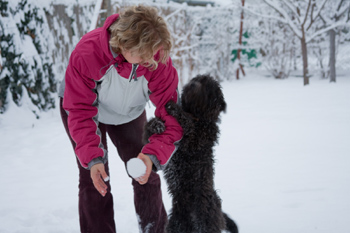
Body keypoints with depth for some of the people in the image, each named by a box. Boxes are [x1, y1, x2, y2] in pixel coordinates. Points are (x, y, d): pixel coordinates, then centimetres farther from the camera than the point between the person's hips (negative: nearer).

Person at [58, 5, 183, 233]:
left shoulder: (159, 59, -34)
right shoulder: (86, 53, -40)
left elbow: (170, 113, -29)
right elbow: (80, 111, -32)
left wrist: (153, 154, -45)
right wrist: (92, 158, -43)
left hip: (130, 114, 2)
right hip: (85, 107, -2)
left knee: (146, 174, 5)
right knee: (94, 180, -9)